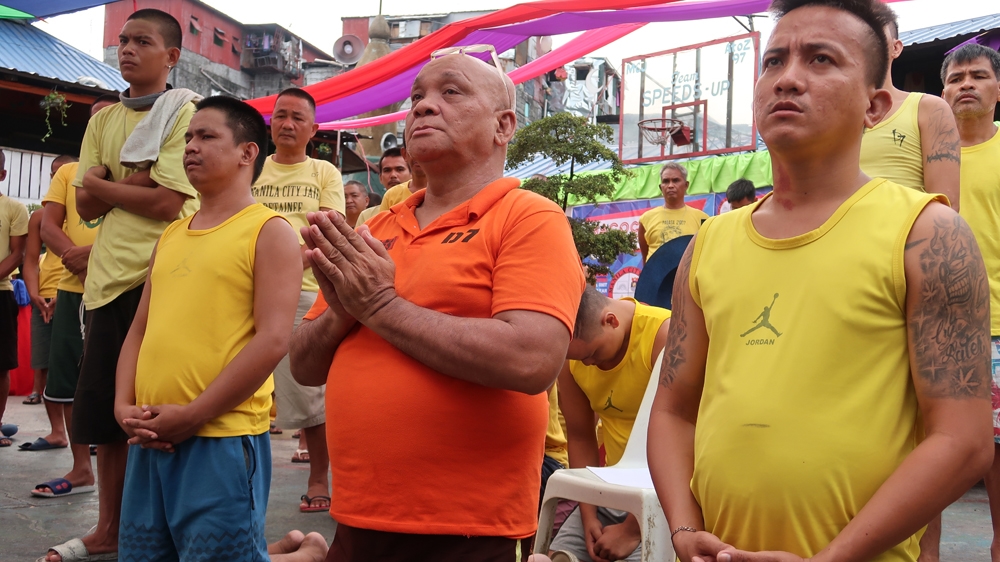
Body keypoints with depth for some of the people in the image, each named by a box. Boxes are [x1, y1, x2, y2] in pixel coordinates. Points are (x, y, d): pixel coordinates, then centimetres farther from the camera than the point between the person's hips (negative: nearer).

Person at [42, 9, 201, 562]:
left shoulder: (183, 114, -2)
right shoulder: (103, 119, 16)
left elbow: (167, 202, -13)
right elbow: (85, 205, 9)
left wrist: (100, 182, -1)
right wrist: (134, 181, -8)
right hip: (108, 278, 6)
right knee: (103, 416, 10)